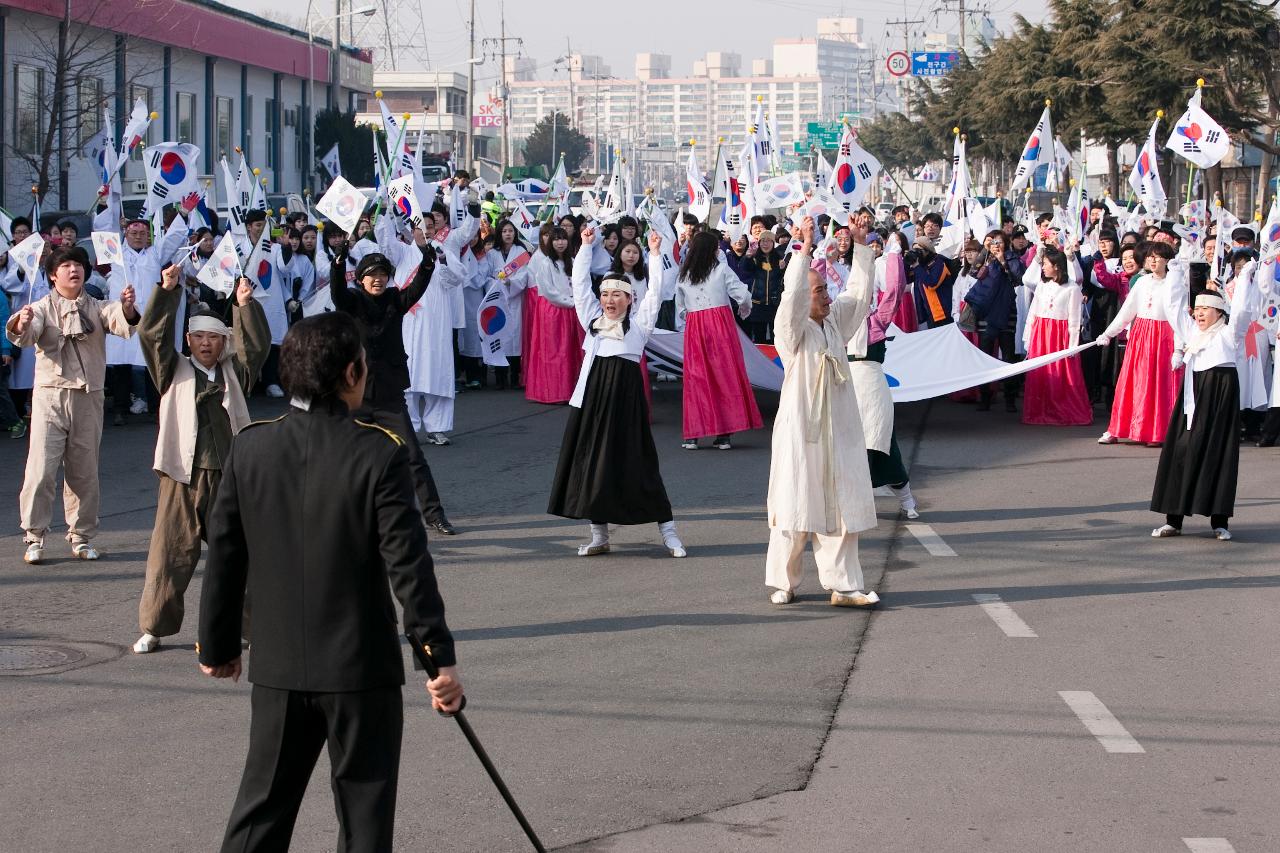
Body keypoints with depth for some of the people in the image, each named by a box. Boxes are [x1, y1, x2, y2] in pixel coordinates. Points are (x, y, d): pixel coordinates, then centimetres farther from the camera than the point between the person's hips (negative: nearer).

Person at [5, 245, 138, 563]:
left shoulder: (97, 308, 7)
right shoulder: (43, 307, 1)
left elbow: (123, 323, -13)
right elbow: (26, 336, -18)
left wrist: (127, 308, -37)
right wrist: (21, 325, -43)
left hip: (88, 397, 3)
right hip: (50, 395, -2)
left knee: (84, 471, 10)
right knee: (41, 469, -8)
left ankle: (81, 537, 20)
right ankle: (34, 538, 0)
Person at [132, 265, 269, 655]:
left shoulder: (234, 372, 15)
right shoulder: (174, 372, 10)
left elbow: (258, 345, 2)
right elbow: (151, 334, -1)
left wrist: (245, 305, -9)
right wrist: (166, 291, -10)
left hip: (229, 476, 2)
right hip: (183, 475, -2)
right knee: (169, 554, -2)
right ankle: (153, 627, 6)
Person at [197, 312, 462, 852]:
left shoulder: (249, 449, -2)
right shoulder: (380, 454, -13)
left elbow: (223, 558, 3)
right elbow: (408, 564, -15)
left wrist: (217, 646, 15)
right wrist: (440, 658, -10)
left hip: (277, 667, 4)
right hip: (361, 667, -3)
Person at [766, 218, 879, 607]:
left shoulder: (835, 322, 11)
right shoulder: (792, 329, -8)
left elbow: (859, 292, 11)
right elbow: (793, 296, -25)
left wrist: (861, 245, 5)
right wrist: (805, 249, -30)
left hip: (838, 432, 6)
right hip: (800, 430, -6)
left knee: (843, 508, 4)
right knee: (796, 507, 0)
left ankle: (843, 585, 6)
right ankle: (783, 582, 12)